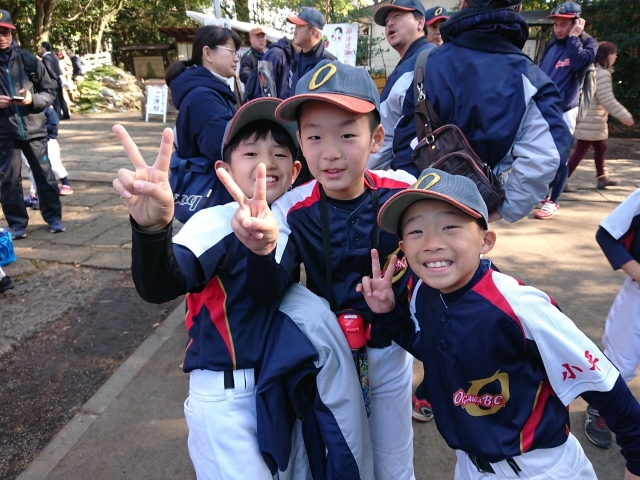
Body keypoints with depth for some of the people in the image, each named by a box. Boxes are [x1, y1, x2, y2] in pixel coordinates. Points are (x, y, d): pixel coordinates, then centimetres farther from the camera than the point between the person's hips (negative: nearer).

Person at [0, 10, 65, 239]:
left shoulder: (28, 60, 2)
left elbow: (50, 91, 4)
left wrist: (33, 98, -14)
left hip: (33, 128, 0)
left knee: (44, 174, 7)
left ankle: (54, 217, 20)